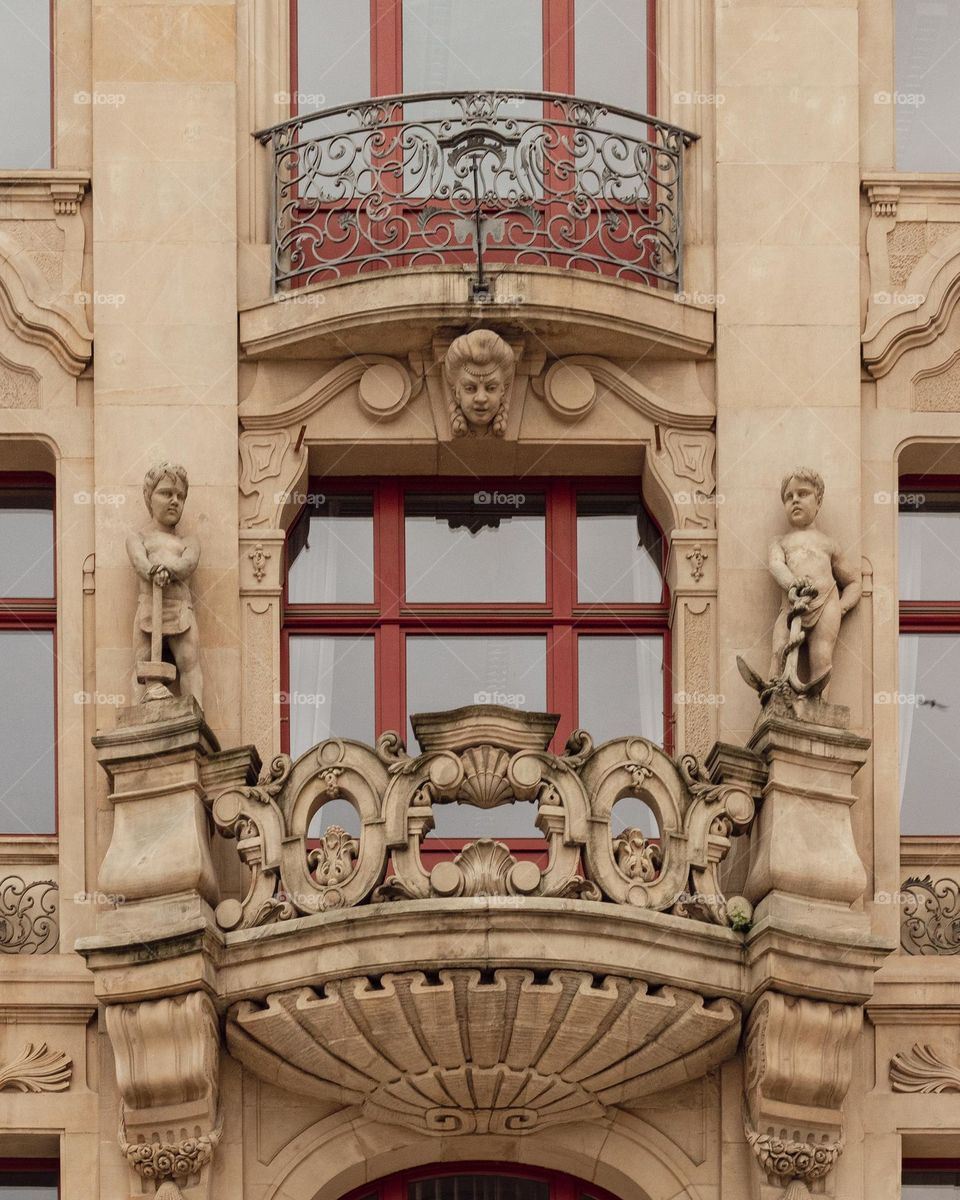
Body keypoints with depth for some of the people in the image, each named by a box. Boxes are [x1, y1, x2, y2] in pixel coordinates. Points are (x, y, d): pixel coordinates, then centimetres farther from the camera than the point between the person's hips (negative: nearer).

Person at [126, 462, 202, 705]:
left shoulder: (189, 542, 22)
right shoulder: (138, 537, 17)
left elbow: (188, 564, -2)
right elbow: (140, 561, -5)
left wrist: (168, 570, -24)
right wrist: (153, 573, -29)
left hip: (182, 610, 1)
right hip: (149, 606, -1)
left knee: (189, 663, -12)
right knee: (143, 665, -10)